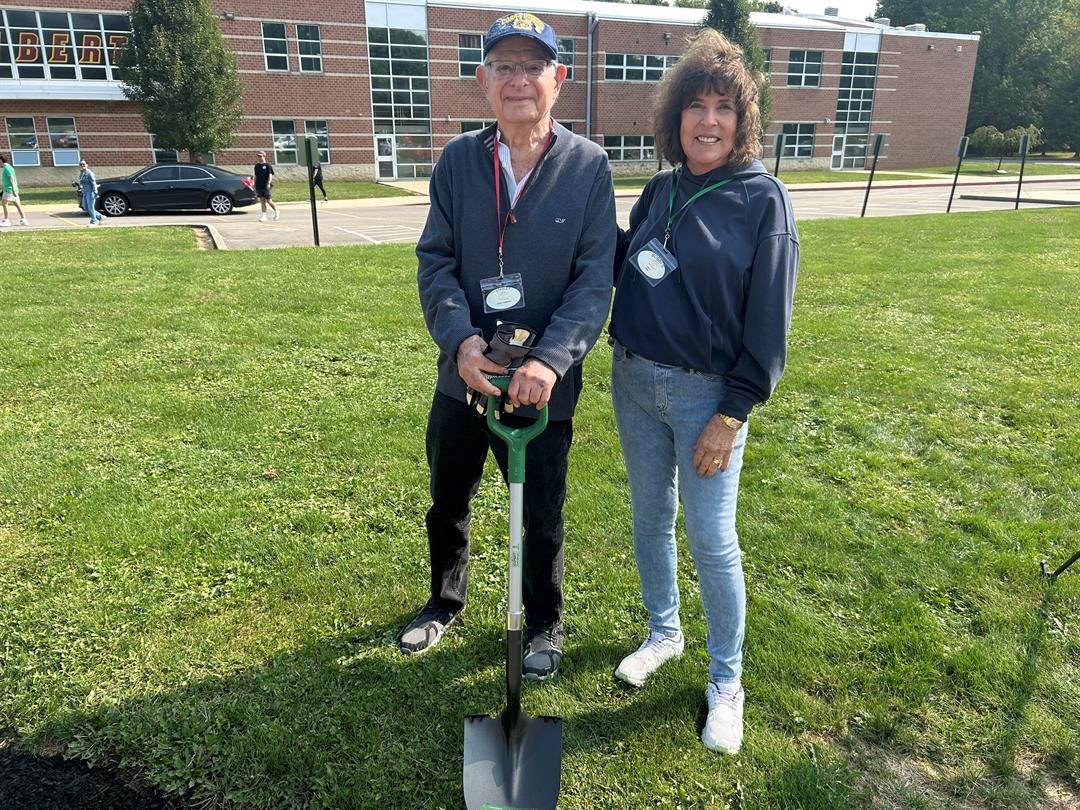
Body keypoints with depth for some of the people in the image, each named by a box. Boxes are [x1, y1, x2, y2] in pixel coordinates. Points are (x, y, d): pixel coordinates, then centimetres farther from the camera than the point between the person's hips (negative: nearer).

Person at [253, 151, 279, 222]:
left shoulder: (268, 165, -4)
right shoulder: (256, 166, 13)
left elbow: (270, 175, -12)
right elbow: (256, 176, 19)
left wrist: (269, 183, -25)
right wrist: (254, 185, 16)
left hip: (266, 186, -5)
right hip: (259, 186, 5)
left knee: (269, 201, -2)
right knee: (262, 201, 3)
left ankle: (276, 211, 22)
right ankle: (264, 216, 4)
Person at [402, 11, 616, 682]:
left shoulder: (588, 166, -8)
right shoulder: (459, 160, -2)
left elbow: (595, 279, -12)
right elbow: (435, 260, -2)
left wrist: (549, 360, -24)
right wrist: (460, 337, -20)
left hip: (543, 386, -2)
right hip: (462, 376, 3)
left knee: (542, 519, 14)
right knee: (448, 504, 21)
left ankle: (545, 625, 41)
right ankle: (445, 605, 48)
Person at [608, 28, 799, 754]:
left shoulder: (763, 198, -8)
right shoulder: (660, 191, 7)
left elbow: (769, 319, -10)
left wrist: (732, 415, -13)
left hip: (706, 393, -5)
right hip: (634, 380, 5)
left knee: (711, 539, 1)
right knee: (650, 516, 16)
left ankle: (727, 681, 22)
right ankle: (664, 634, 38)